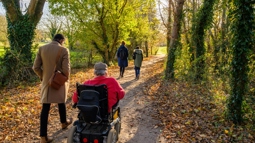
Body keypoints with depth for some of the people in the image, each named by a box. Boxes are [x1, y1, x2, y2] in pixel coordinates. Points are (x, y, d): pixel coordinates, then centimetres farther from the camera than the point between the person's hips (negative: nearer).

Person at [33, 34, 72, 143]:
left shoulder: (41, 48, -1)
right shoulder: (64, 50, -14)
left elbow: (35, 67, 0)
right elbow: (66, 69, -17)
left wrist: (42, 77, 14)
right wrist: (66, 80, 1)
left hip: (46, 82, 3)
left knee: (45, 108, 5)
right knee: (61, 103, 22)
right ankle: (64, 122, 44)